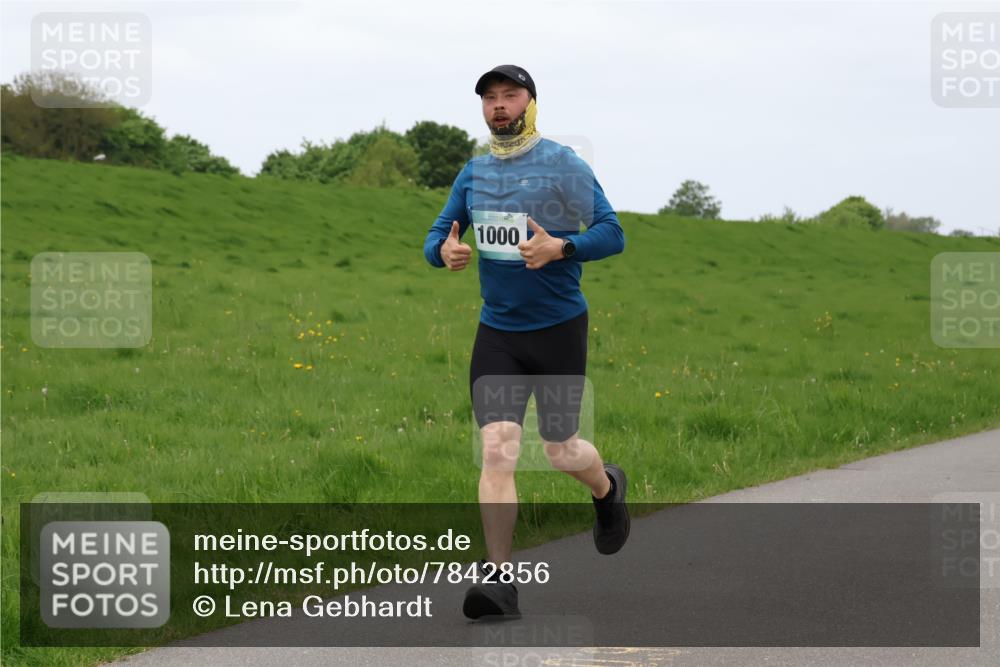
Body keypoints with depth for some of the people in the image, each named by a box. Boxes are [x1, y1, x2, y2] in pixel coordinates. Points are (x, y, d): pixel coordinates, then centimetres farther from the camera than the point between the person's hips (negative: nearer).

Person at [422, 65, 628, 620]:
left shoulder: (564, 165, -6)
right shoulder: (473, 173, 8)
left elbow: (612, 233, -9)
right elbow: (437, 235, 13)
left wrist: (560, 248, -27)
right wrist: (445, 251, -11)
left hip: (559, 329, -3)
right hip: (496, 332, 3)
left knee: (561, 450, 6)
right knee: (497, 449, -11)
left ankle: (607, 490, 43)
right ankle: (498, 580, -11)